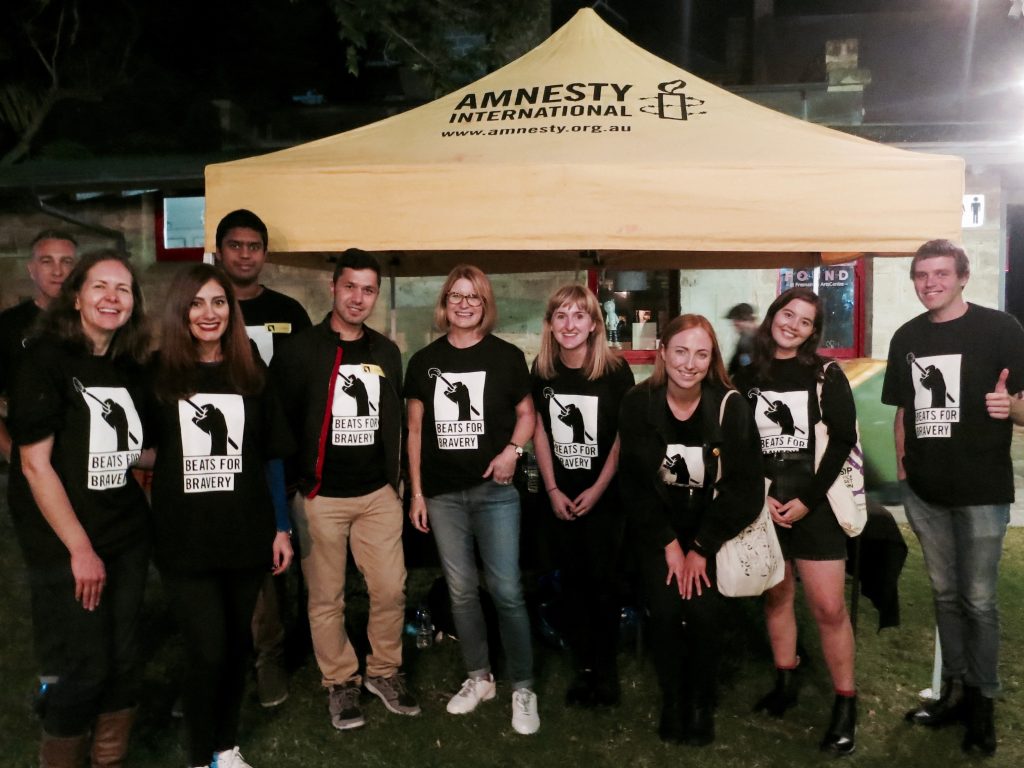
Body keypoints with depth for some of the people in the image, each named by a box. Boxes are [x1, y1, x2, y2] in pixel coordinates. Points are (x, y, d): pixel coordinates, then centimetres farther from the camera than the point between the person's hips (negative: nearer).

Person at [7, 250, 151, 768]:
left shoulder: (129, 369, 7)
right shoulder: (46, 361, -11)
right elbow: (34, 463, -14)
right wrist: (80, 548, -15)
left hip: (128, 540, 6)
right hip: (66, 548, -5)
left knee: (124, 661, 11)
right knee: (86, 666, 2)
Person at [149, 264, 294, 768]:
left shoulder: (251, 374, 3)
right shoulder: (157, 373, -3)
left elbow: (272, 458, 6)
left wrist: (282, 528, 5)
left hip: (246, 535, 2)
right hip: (183, 538, -2)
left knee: (237, 643, 13)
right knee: (206, 650, -3)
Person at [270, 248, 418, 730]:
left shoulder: (386, 353, 9)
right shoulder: (301, 350, -5)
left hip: (378, 493, 4)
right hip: (321, 496, -3)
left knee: (391, 590, 4)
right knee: (326, 597, 7)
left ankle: (384, 672, 25)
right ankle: (340, 682, 25)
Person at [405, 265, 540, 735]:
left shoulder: (507, 357, 0)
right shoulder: (425, 361, 5)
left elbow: (526, 415, 8)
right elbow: (415, 429, 7)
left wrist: (512, 450, -11)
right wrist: (416, 492, 5)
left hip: (494, 490, -2)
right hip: (443, 493, 3)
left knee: (507, 591, -3)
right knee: (461, 589, 11)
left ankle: (523, 688, 12)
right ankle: (479, 678, 27)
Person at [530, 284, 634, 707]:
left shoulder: (615, 370, -12)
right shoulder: (542, 369, -2)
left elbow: (624, 434, -8)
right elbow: (539, 430, 4)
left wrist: (598, 489, -9)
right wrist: (552, 489, -1)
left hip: (604, 494, -3)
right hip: (561, 495, 3)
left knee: (603, 580, 2)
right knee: (571, 579, 10)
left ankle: (606, 666, 19)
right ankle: (582, 667, 23)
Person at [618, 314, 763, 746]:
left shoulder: (730, 406, -15)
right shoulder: (637, 404, -13)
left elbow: (745, 487, -12)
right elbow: (633, 483, -9)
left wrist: (702, 548, -13)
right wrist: (669, 545, -11)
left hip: (712, 531, 0)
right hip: (656, 530, 1)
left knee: (703, 614, -13)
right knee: (665, 613, -11)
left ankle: (702, 704, 12)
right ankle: (672, 700, 14)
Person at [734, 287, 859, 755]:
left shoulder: (826, 375, -1)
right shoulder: (747, 378, 6)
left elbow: (842, 441, -7)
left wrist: (806, 500, -14)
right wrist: (761, 496, -8)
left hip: (815, 502, -3)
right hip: (763, 504, 3)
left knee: (829, 609, -4)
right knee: (775, 596, 11)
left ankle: (846, 703, 10)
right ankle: (785, 683, 28)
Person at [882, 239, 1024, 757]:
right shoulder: (907, 337, 6)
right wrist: (902, 469, 9)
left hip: (982, 490, -4)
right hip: (924, 490, 4)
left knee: (978, 599, 4)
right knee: (945, 593, 15)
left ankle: (982, 701, 21)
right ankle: (954, 689, 30)